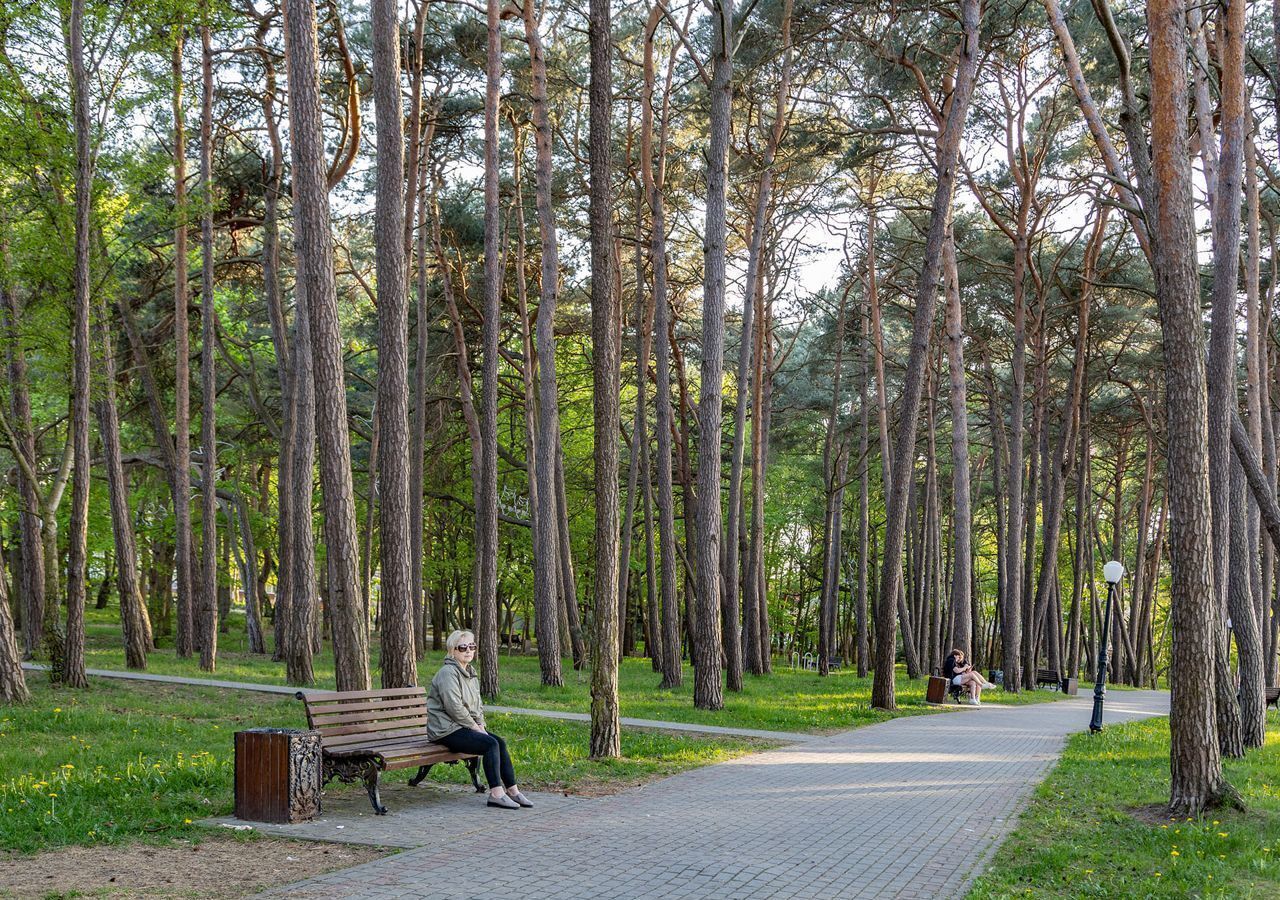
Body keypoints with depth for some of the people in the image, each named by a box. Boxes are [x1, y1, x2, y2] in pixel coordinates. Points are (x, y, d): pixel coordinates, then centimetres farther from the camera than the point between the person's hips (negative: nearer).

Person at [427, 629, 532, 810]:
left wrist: (481, 725, 3)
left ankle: (512, 790, -3)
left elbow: (477, 705, 21)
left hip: (464, 726, 9)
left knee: (500, 742, -6)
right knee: (491, 744, -22)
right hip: (446, 730, -9)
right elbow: (454, 707, -21)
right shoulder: (448, 672, -14)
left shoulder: (471, 673, 17)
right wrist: (475, 727, -15)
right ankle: (496, 794, -20)